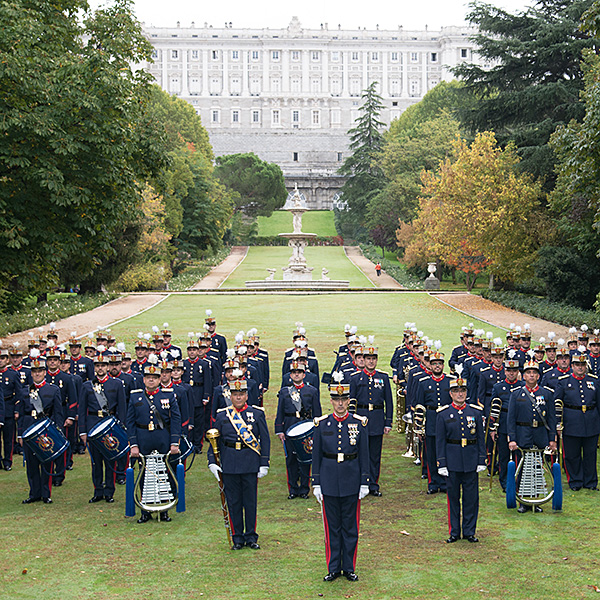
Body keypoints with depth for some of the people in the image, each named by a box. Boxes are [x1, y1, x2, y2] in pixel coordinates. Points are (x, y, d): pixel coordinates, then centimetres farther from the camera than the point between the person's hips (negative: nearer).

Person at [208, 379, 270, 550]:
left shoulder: (257, 414, 3)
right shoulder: (222, 415, 6)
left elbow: (265, 440, 3)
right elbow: (214, 440, 9)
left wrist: (264, 464, -3)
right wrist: (212, 462, -1)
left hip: (251, 464, -1)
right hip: (229, 465, 1)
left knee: (251, 501, 4)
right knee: (233, 502, 5)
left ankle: (251, 536, 16)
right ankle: (237, 537, 15)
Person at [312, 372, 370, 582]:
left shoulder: (359, 423, -1)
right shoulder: (322, 424, 0)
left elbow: (364, 455, 1)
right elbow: (316, 455, 3)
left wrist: (365, 482, -2)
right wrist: (316, 484, 0)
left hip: (351, 481, 0)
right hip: (329, 482, 0)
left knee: (350, 526, 7)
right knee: (332, 526, 7)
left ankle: (349, 568, 17)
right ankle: (333, 568, 16)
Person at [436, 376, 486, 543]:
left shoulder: (476, 412, 5)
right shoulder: (443, 413, 0)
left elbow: (481, 438, 7)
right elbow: (440, 440, 0)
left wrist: (481, 461, 0)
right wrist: (441, 464, -6)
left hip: (471, 460, 1)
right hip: (452, 461, -1)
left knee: (471, 497, 4)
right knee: (453, 496, 5)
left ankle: (469, 531, 14)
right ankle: (454, 532, 14)